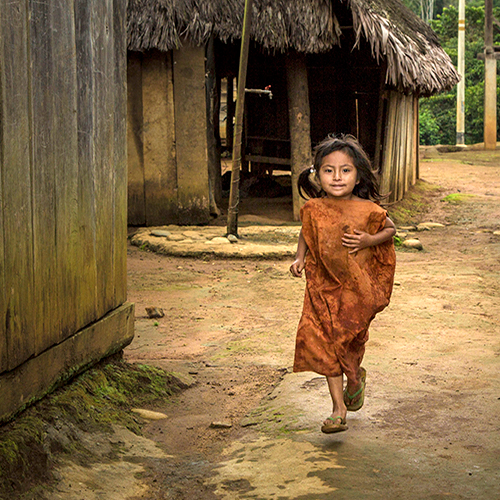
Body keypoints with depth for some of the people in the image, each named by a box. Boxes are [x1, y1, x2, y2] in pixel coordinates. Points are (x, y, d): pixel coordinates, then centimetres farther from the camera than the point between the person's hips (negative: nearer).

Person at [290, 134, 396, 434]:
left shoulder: (367, 210, -11)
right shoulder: (313, 210, -4)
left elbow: (390, 229, 5)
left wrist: (368, 241, -12)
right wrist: (300, 258, 0)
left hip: (358, 288, -2)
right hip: (323, 287, 2)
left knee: (349, 338, -1)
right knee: (324, 344, 1)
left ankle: (355, 378, 35)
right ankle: (339, 408, 10)